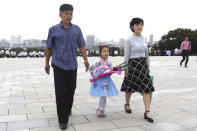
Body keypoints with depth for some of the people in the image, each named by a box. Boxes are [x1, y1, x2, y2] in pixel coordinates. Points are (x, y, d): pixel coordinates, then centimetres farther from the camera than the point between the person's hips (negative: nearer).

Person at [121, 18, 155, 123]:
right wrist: (126, 69, -9)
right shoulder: (129, 40, -7)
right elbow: (126, 56, -7)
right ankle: (127, 104, 36)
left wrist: (148, 66, 16)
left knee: (147, 87, -6)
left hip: (143, 65, 4)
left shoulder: (145, 39, 8)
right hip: (133, 65, -4)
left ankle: (147, 112, -4)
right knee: (130, 87, 10)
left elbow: (146, 54, 16)